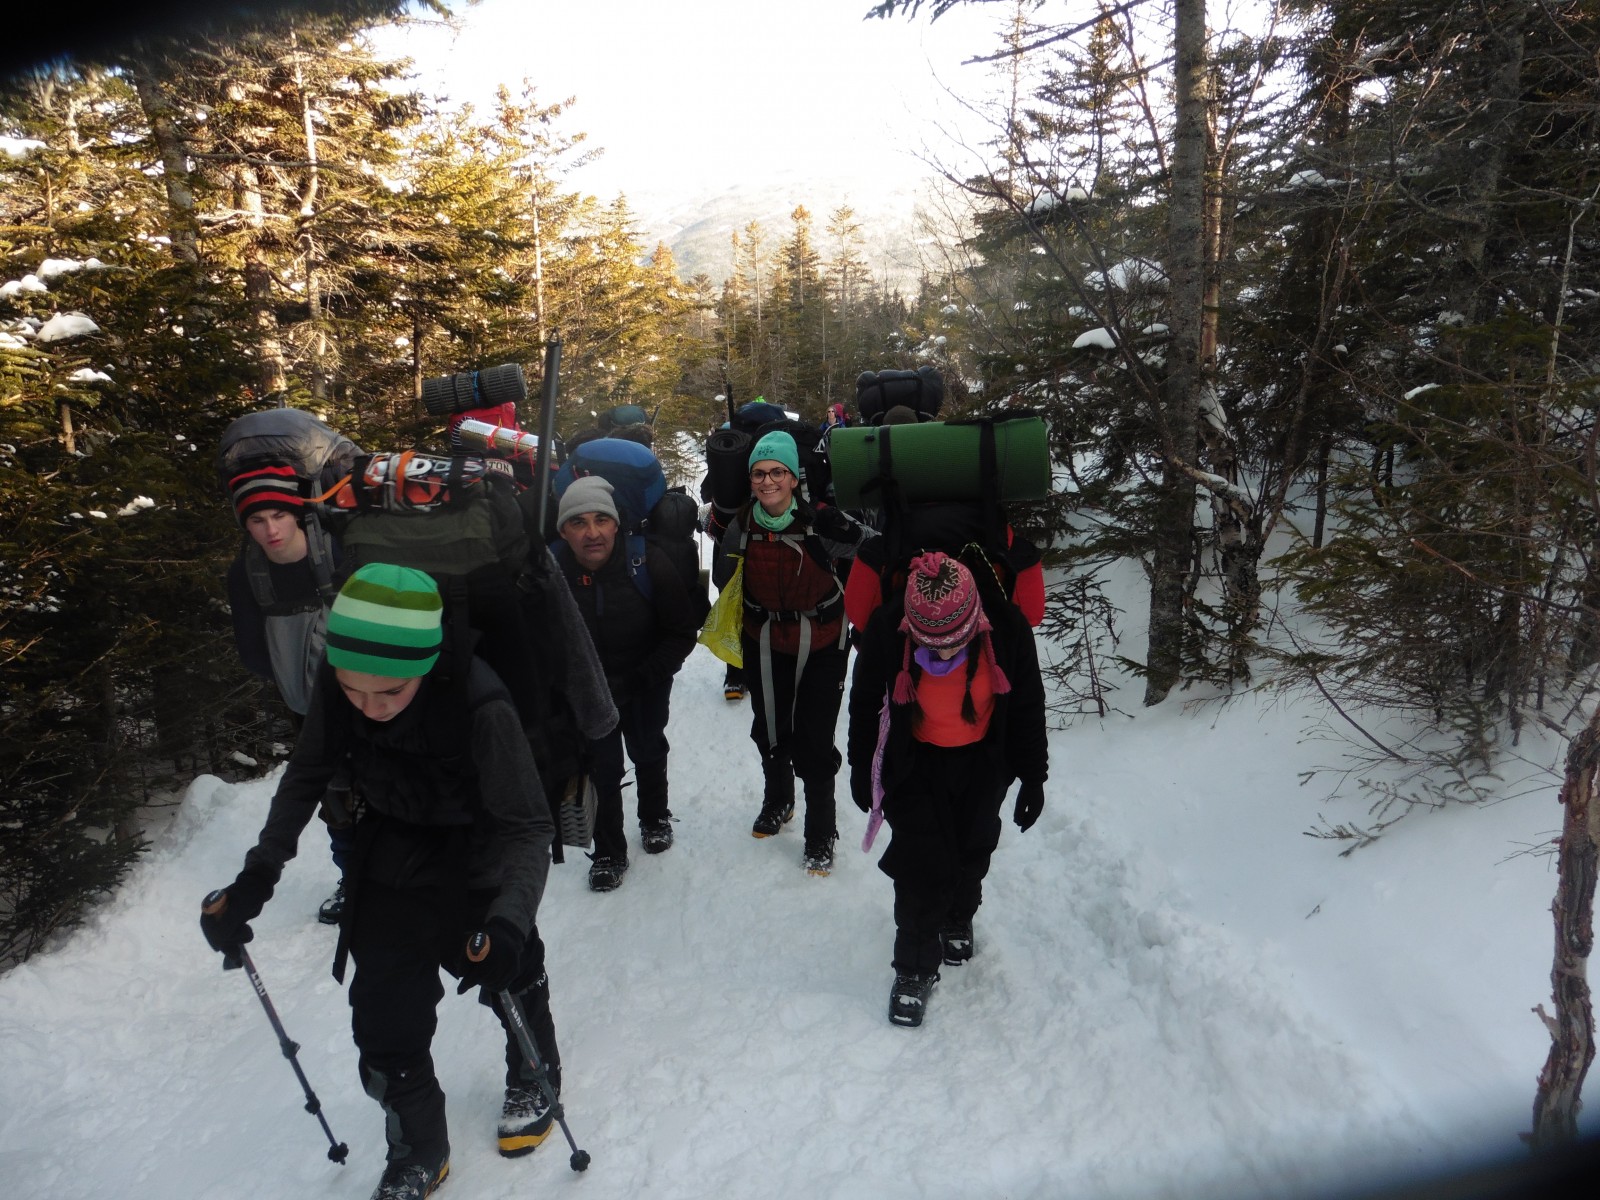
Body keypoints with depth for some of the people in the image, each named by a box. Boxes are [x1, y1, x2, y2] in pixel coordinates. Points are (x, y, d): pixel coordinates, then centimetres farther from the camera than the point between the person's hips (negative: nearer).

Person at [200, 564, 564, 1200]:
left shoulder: (479, 704, -36)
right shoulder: (335, 685, -21)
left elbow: (528, 828, -31)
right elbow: (306, 777, -2)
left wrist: (509, 920, -46)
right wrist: (255, 877, -8)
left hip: (476, 860, -3)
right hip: (390, 861, 4)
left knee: (510, 979, 17)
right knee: (384, 1017, 5)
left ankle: (533, 1083, 50)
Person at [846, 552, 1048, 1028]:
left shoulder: (1007, 627, -26)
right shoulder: (886, 629, -27)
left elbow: (1028, 706, -8)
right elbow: (865, 704, -8)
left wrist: (1033, 775, -2)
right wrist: (861, 771, 1)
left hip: (983, 761, 2)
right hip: (916, 763, -1)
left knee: (971, 853, 17)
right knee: (922, 864, -8)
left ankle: (958, 918, 48)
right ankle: (915, 967, 12)